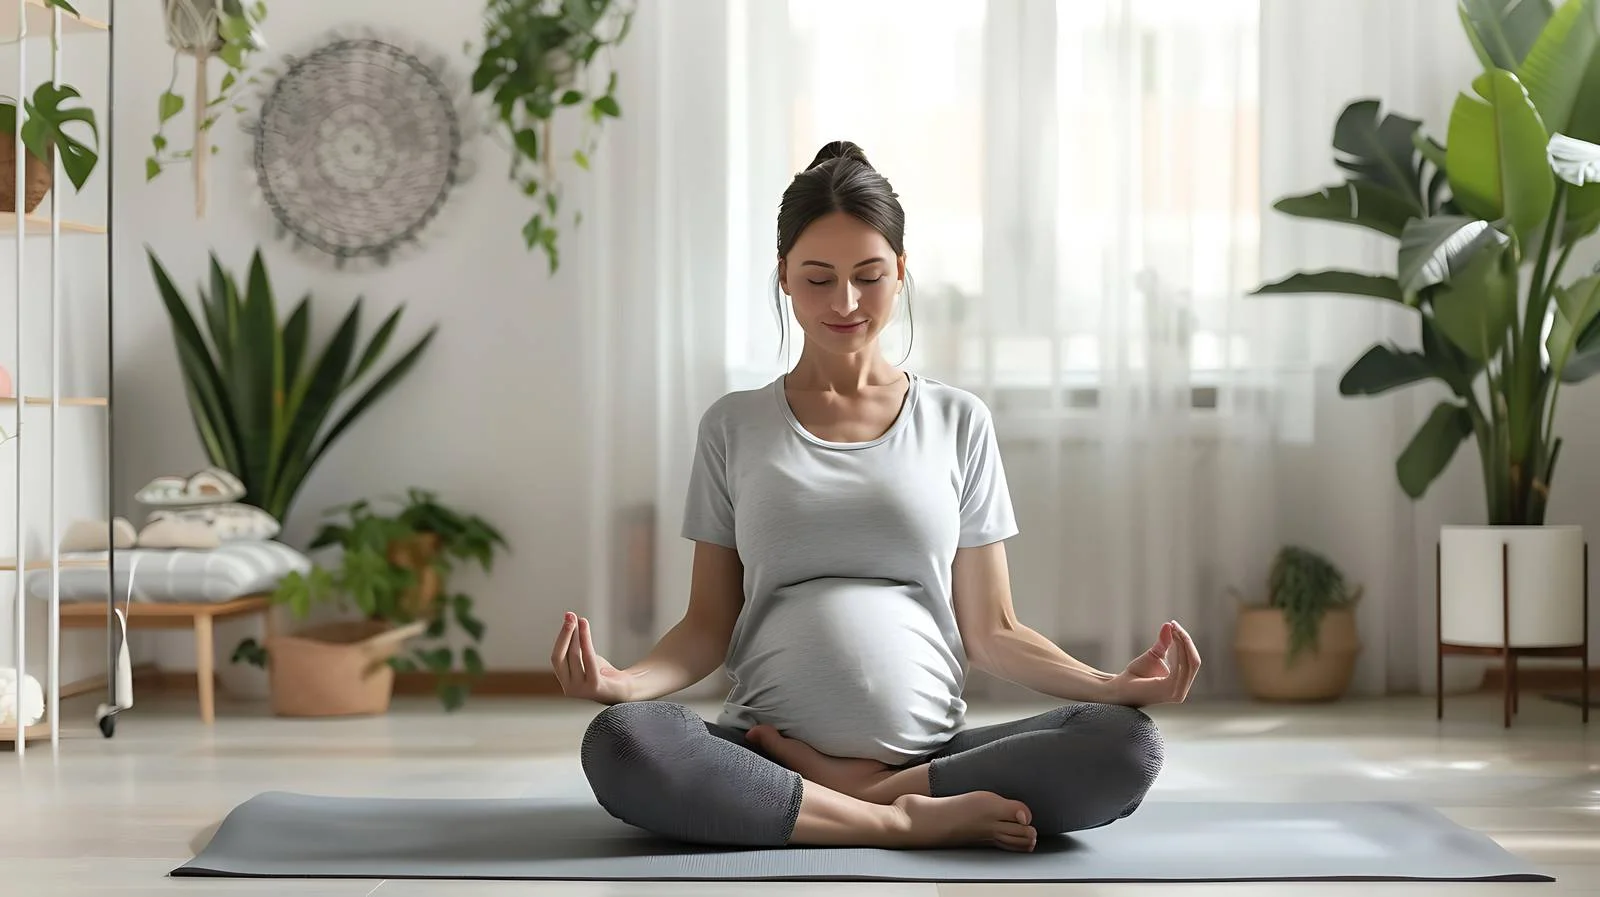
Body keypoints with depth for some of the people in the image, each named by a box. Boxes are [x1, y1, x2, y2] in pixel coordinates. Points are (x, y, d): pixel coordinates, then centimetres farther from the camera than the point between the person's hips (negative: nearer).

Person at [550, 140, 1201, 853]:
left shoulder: (958, 422, 12)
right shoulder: (735, 426, 12)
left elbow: (991, 630, 11)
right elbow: (709, 624, 10)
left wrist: (1117, 684, -7)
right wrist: (621, 681, -12)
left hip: (929, 749, 1)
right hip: (764, 750, 0)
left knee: (1127, 744, -26)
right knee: (619, 742, -32)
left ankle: (851, 790, -18)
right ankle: (910, 820, -24)